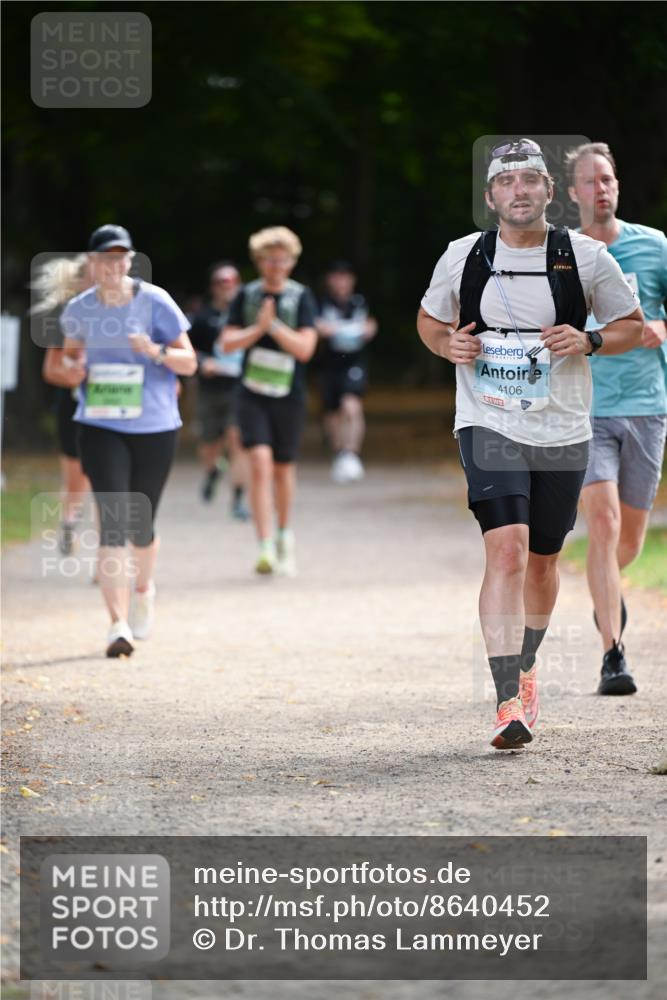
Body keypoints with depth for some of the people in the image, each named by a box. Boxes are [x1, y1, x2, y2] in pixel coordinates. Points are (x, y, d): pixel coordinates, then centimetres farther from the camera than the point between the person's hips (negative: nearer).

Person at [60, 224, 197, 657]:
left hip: (155, 428, 0)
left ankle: (144, 588, 44)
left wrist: (156, 351, -23)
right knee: (113, 521, -14)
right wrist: (75, 368, -4)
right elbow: (70, 352, 19)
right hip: (100, 427, 0)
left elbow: (189, 362, -3)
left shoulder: (155, 303, -5)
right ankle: (120, 625, -18)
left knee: (141, 524, 11)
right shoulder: (79, 309, 2)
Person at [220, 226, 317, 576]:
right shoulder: (246, 295, 2)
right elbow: (228, 343, -1)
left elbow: (305, 348, -11)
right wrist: (258, 328, -15)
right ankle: (265, 547, -20)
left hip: (289, 396, 0)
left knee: (284, 468, 12)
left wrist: (274, 325, -20)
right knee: (260, 462, -16)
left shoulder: (301, 297, -2)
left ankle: (284, 535, 36)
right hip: (253, 394, 0)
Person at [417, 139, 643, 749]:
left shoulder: (585, 257, -1)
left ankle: (525, 666, 41)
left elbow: (633, 325, 9)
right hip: (488, 426, -2)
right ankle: (509, 701, -23)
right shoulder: (462, 258, 1)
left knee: (542, 560, 13)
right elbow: (430, 319, 17)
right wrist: (448, 345, -5)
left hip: (562, 431, 2)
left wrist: (588, 341, -11)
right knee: (506, 550, -19)